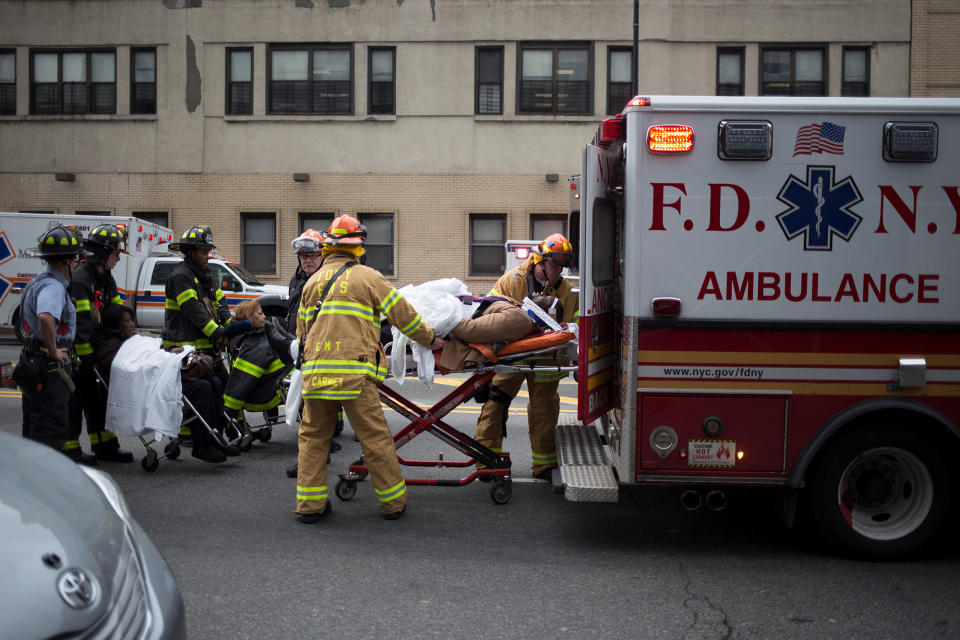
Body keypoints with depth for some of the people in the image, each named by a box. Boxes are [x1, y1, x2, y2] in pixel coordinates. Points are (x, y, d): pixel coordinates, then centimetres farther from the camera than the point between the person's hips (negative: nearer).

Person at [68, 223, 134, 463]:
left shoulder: (106, 279, 11)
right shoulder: (80, 278, -20)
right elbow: (80, 322, -25)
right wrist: (86, 357, -26)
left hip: (95, 347, 9)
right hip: (75, 351, -9)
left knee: (97, 397, 12)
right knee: (75, 398, -4)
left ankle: (104, 445, 19)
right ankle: (70, 448, 4)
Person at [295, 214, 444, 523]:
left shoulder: (313, 281, 16)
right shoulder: (367, 277, 2)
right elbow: (402, 314, 3)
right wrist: (429, 339, 17)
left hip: (315, 370, 4)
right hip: (354, 373, -4)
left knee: (313, 437, 15)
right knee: (375, 439, 4)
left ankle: (310, 504, 15)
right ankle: (393, 502, 14)